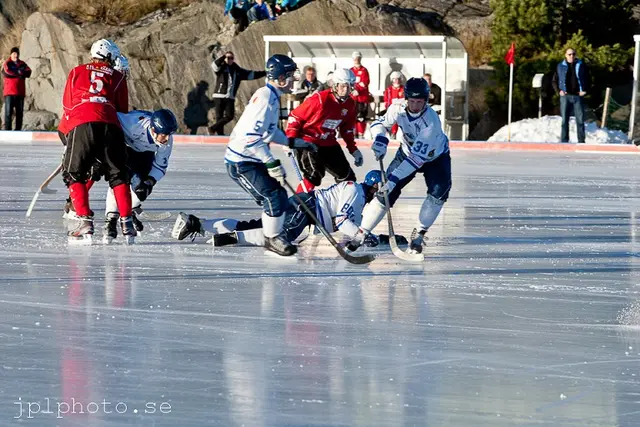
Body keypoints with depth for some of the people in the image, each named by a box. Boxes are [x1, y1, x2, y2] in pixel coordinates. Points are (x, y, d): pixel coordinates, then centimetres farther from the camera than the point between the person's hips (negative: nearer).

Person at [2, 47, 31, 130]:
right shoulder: (7, 63, 3)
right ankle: (7, 129, -9)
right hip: (9, 92, -4)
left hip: (20, 92, 4)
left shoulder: (22, 64, 15)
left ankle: (18, 129, 11)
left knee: (20, 113, 6)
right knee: (8, 112, -9)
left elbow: (28, 72, -2)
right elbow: (6, 73, -15)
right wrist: (19, 73, -8)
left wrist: (14, 73, -15)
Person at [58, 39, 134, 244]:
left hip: (81, 125, -1)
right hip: (110, 126, 1)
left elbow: (68, 105, 26)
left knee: (74, 174, 7)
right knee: (118, 175, 12)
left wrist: (66, 133, 39)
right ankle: (126, 223, 3)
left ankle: (84, 221, -8)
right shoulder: (118, 78, 24)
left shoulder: (77, 72, 25)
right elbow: (123, 110, 24)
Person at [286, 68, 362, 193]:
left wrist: (353, 149, 15)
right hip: (307, 142, -7)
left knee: (346, 175, 9)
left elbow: (347, 128, 17)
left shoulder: (350, 104, 2)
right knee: (314, 174, -26)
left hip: (328, 143, 8)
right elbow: (295, 116, -13)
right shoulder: (319, 99, -20)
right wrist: (291, 141, -18)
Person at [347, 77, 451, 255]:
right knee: (387, 192, -9)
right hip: (407, 152, 3)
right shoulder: (399, 109, -24)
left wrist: (394, 178, -44)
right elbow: (380, 123, -5)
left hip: (435, 158, -3)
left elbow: (417, 157, -39)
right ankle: (361, 234, -1)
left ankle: (419, 233, -9)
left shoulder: (431, 121, -37)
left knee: (439, 191, -26)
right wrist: (380, 140, -28)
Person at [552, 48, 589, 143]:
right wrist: (559, 91, -2)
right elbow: (555, 81, 13)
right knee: (564, 120, 1)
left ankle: (581, 142, 4)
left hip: (578, 96, 0)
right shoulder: (560, 67, 8)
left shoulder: (581, 66, 7)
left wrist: (585, 90, -1)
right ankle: (564, 141, 4)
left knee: (580, 120, 0)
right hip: (565, 96, 0)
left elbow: (588, 79, 12)